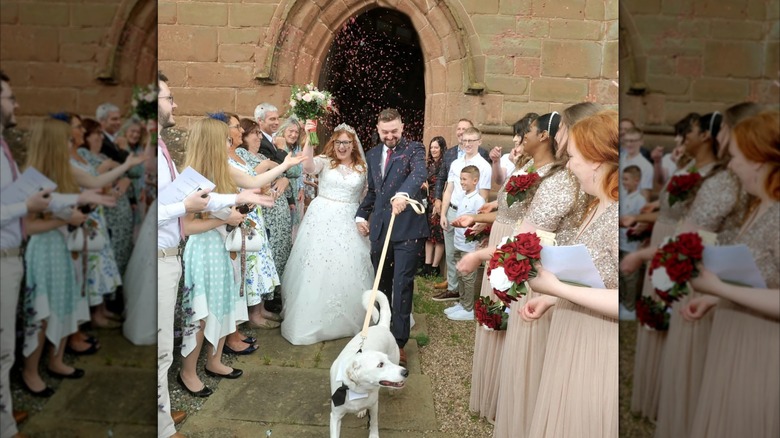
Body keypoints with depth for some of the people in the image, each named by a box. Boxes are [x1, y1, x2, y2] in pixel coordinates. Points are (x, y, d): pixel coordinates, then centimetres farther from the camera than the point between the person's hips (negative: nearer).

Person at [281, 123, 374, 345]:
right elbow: (308, 166, -22)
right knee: (318, 268, 2)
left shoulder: (362, 168, 7)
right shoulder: (325, 161, -1)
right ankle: (314, 319, 17)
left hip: (349, 223, 2)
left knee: (349, 270, 8)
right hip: (323, 220, -2)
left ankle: (349, 318, 28)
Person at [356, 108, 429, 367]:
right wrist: (362, 215, 10)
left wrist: (403, 193, -45)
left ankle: (399, 342, 2)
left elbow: (419, 173, -25)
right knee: (381, 283, 15)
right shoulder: (372, 155, 15)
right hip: (379, 228, 6)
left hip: (408, 228, -5)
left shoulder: (414, 149, -3)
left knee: (402, 285, -5)